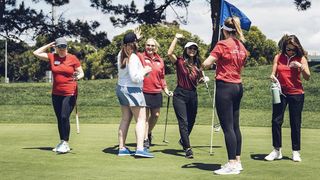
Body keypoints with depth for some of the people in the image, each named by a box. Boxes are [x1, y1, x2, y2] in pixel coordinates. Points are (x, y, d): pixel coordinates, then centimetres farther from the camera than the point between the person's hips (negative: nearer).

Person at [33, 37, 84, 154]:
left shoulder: (73, 58, -3)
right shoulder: (52, 57, 6)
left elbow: (81, 73, 2)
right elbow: (36, 53, 9)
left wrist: (78, 76, -20)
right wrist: (49, 45, 8)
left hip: (70, 93, -5)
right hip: (56, 94, 5)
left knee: (64, 117, -15)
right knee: (59, 119, 10)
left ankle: (65, 143, -10)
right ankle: (62, 143, 19)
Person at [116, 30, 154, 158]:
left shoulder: (121, 54, 7)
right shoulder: (133, 57, -17)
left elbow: (126, 47, 33)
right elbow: (135, 77, -21)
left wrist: (135, 37, 35)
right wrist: (145, 71, -6)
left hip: (120, 88, 9)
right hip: (133, 90, -9)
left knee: (125, 119, 11)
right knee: (141, 119, -6)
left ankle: (122, 148, 11)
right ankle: (140, 148, -16)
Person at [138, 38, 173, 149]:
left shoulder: (160, 60, 11)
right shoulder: (141, 57, -3)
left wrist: (166, 89, 14)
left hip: (157, 92, 5)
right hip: (144, 91, -4)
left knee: (156, 115, 11)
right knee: (145, 116, 0)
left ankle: (149, 132, 35)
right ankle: (145, 139, 10)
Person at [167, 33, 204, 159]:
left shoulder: (197, 65, 11)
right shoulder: (180, 62, -4)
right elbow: (169, 53, -22)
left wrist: (203, 80, 1)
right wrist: (176, 38, -16)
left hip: (193, 95, 6)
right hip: (180, 94, -6)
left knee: (191, 121, 16)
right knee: (183, 122, -10)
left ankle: (183, 140, 41)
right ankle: (188, 148, -11)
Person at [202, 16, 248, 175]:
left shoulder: (222, 44, -12)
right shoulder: (242, 47, 9)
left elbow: (206, 64, -17)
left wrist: (203, 64, 6)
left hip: (225, 86, -8)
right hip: (238, 87, 8)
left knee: (227, 127, -6)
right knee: (235, 126, 14)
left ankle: (232, 164, -5)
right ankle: (237, 161, 21)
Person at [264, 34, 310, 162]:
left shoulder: (301, 58, 0)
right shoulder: (278, 57, 5)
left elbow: (307, 77, -5)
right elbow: (274, 73, 6)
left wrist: (300, 66, -22)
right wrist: (272, 76, -18)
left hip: (296, 94, -2)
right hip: (281, 93, 2)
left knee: (295, 123, 3)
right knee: (276, 121, -3)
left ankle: (296, 152, 13)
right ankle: (277, 150, 8)